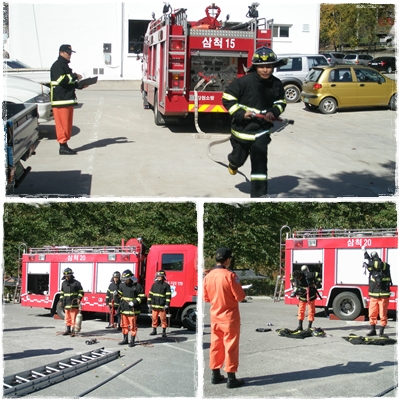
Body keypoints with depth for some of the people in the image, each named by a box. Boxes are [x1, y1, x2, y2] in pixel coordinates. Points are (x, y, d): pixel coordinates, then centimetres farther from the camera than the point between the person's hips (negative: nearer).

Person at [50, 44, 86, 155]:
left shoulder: (65, 65, 23)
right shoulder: (57, 65, -9)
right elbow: (61, 79, -23)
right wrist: (75, 76, -15)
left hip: (68, 99, 10)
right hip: (60, 100, -10)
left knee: (67, 124, 10)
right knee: (62, 124, -9)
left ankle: (65, 145, 14)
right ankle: (63, 146, -8)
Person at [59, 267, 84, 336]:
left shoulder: (76, 283, -4)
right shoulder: (64, 283, 12)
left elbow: (81, 292, -1)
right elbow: (62, 293, 20)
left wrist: (79, 298, -14)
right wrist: (61, 301, 15)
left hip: (74, 304, -5)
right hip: (66, 304, 5)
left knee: (73, 318, -8)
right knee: (67, 318, 11)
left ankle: (73, 331, -7)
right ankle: (68, 330, 20)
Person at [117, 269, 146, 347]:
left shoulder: (137, 285, -11)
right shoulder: (122, 285, 8)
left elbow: (142, 297, -9)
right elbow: (120, 294, 24)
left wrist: (134, 302, -18)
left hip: (132, 310, -6)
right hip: (124, 309, 6)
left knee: (132, 326, -1)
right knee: (124, 325, 13)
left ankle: (132, 341, 8)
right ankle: (125, 339, 25)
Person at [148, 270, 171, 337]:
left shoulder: (166, 285, -2)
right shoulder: (154, 285, 11)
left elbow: (168, 296, -5)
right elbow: (150, 295, 14)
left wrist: (166, 306, -11)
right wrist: (149, 305, 10)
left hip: (162, 306, -4)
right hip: (154, 305, 4)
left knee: (163, 319, -2)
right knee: (154, 318, 8)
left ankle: (164, 331, 6)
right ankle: (154, 330, 20)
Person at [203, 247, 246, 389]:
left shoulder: (208, 276, -1)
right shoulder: (230, 275, -18)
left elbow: (206, 298, 8)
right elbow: (240, 296, -15)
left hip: (215, 316, 6)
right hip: (229, 317, -6)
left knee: (216, 345, 14)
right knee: (231, 346, 0)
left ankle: (215, 375, 21)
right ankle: (231, 378, 2)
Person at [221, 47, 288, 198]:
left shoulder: (276, 84, -6)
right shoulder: (244, 82, -20)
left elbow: (281, 102, 11)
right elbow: (227, 98, -15)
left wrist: (273, 112, -9)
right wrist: (240, 113, -22)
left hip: (262, 129, 2)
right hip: (242, 127, -1)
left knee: (260, 162, -6)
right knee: (240, 157, 19)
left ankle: (258, 193, 2)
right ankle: (233, 163, 57)